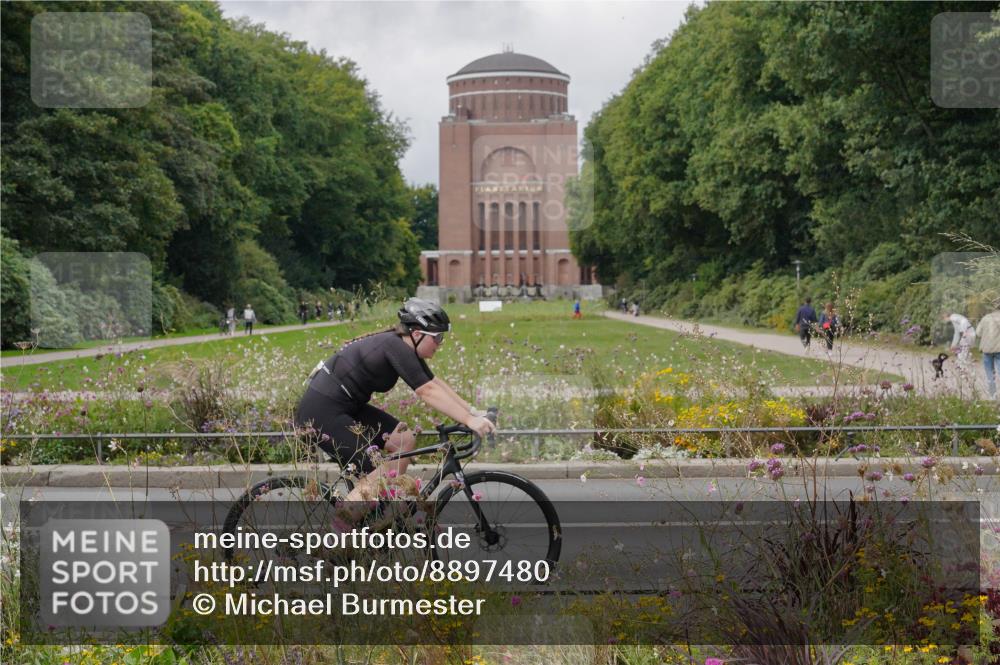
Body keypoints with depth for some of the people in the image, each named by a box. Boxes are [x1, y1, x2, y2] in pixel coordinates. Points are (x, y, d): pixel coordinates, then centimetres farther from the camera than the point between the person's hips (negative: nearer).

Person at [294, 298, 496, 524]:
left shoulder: (405, 348, 7)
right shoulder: (394, 347, -21)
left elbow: (436, 383, 10)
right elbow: (428, 392, -26)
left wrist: (473, 411, 3)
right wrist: (469, 420, -27)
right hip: (321, 413, -10)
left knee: (404, 439, 5)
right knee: (383, 475, -13)